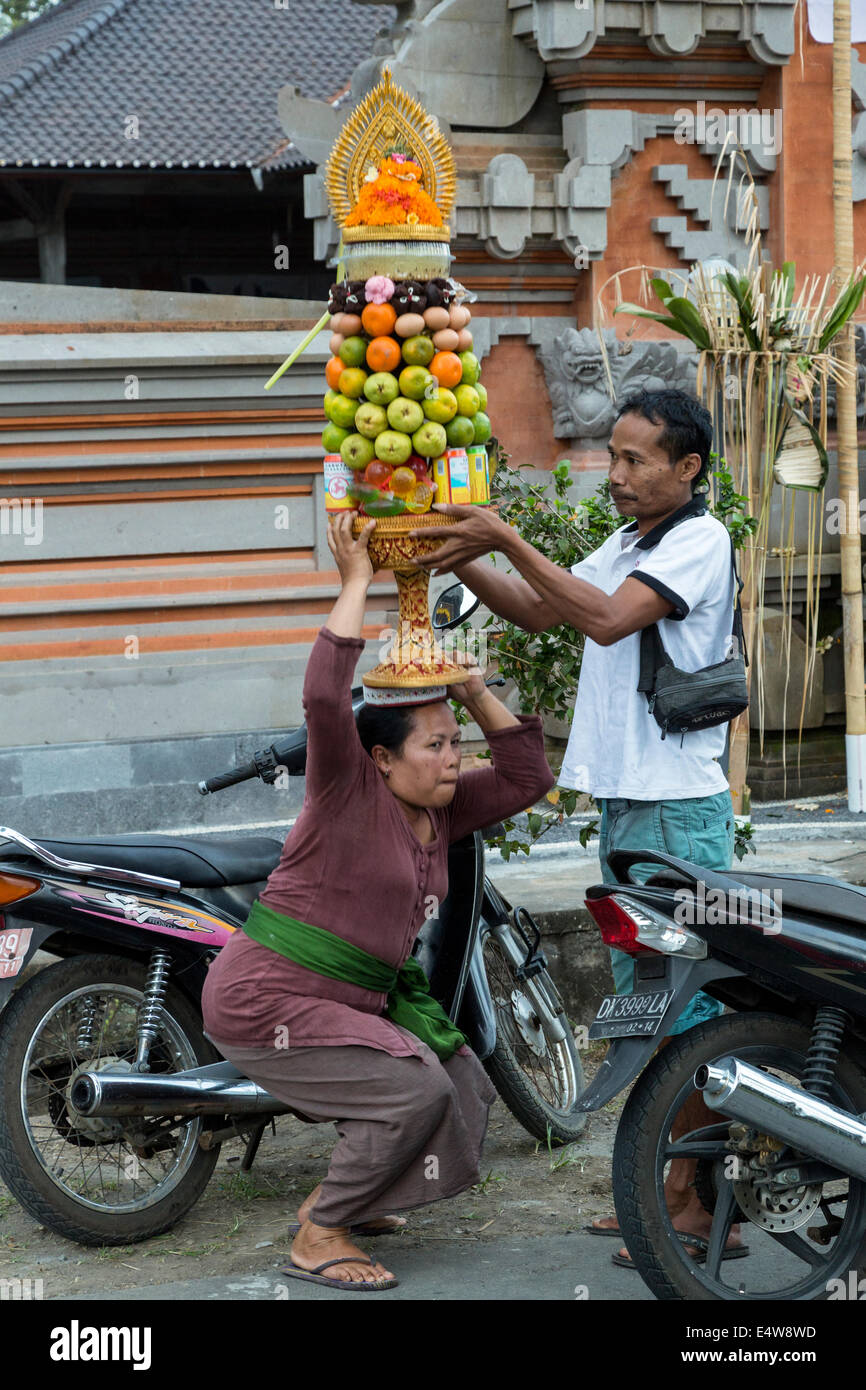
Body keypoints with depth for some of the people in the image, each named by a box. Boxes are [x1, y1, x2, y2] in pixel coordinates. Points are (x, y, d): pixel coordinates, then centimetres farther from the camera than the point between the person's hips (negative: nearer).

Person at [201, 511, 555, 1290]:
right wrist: (356, 581, -24)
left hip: (361, 1000, 9)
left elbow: (526, 777, 11)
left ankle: (341, 1200, 21)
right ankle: (317, 1240, -7)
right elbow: (325, 696, -30)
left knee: (466, 1091, 7)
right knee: (416, 1092, -21)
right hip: (269, 1002, -9)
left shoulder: (440, 813, 9)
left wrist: (477, 695, 2)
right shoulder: (349, 791, -13)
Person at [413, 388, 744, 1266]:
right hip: (623, 802, 10)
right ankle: (678, 1188, 22)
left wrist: (505, 538, -25)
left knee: (687, 1008, -7)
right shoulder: (627, 546, 18)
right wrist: (459, 560, 1)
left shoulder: (699, 539, -11)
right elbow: (537, 612, 17)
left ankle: (710, 1208, -2)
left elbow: (608, 619, -24)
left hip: (677, 811, -10)